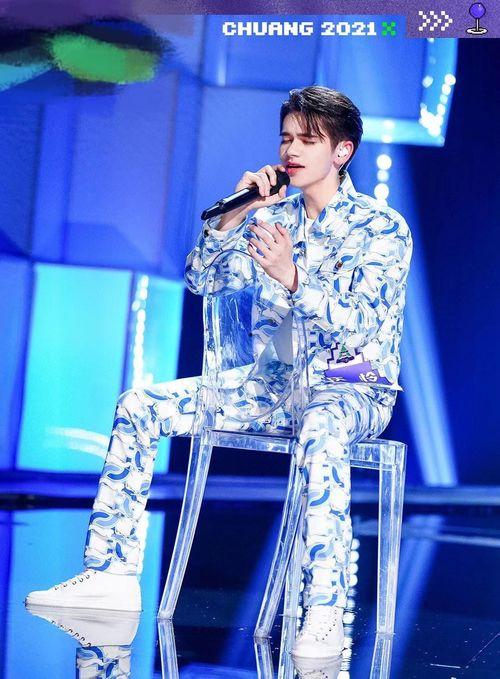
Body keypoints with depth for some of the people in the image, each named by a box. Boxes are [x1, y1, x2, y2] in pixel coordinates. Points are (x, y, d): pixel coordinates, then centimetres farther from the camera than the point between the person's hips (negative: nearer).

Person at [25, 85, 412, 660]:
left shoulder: (383, 228, -8)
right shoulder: (273, 214, 9)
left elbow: (359, 330, -21)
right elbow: (198, 277, 5)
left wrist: (290, 277, -35)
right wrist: (235, 213, -10)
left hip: (355, 388, -6)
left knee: (321, 434, -43)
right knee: (138, 408, -7)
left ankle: (324, 613, -42)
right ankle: (111, 571, -6)